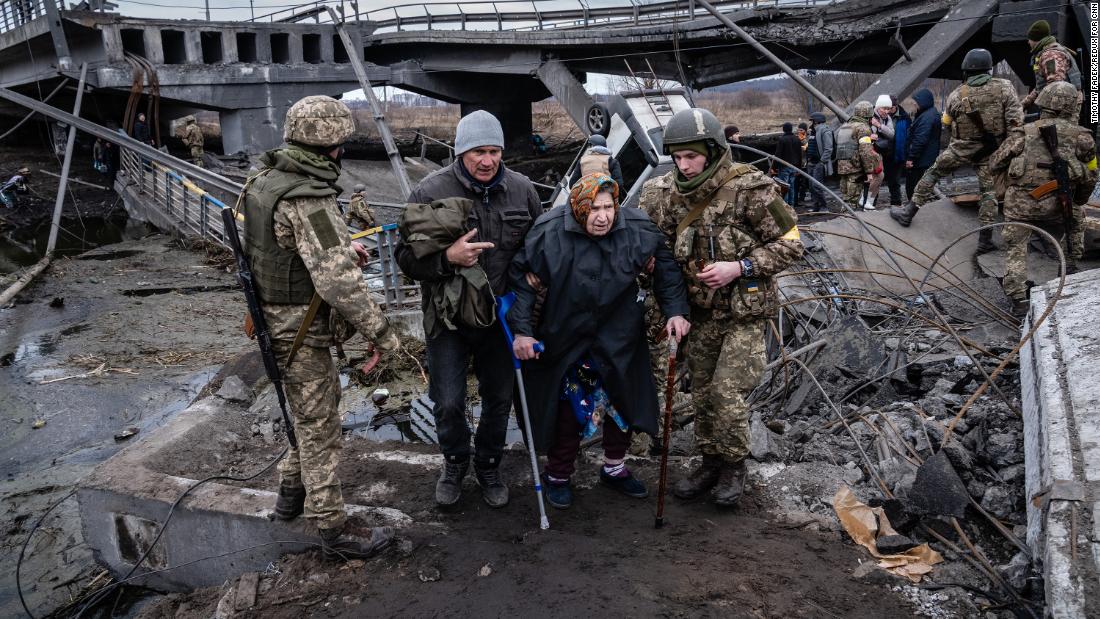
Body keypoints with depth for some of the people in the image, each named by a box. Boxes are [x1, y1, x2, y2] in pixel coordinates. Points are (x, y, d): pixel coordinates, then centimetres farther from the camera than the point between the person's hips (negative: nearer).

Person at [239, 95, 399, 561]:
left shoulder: (264, 180, 3)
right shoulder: (307, 201, -27)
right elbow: (339, 283, -31)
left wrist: (340, 248, 8)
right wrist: (380, 332, -21)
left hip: (273, 316, 9)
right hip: (301, 332, -9)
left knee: (313, 412, 26)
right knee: (320, 429, 3)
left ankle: (291, 490, 42)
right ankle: (333, 530, 16)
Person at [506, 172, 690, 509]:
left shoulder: (636, 228, -16)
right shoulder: (550, 234, -21)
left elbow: (665, 267, -1)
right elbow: (524, 280, -12)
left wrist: (675, 311, -8)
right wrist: (521, 330, -16)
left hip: (620, 337, 3)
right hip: (566, 339, -3)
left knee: (624, 401, 15)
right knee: (569, 410, 3)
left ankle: (615, 468, 38)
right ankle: (558, 475, 26)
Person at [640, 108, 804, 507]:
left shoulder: (750, 189, -17)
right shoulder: (668, 192, -2)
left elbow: (790, 243, -12)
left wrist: (739, 268, -22)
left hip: (745, 313, -5)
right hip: (701, 313, 6)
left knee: (728, 393, -9)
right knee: (702, 393, 14)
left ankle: (734, 465, 16)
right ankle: (712, 462, 33)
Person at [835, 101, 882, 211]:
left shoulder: (843, 127, 18)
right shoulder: (863, 128, -8)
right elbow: (865, 151, -16)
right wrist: (869, 171, -17)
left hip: (842, 167, 8)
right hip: (855, 167, -8)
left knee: (846, 197, 9)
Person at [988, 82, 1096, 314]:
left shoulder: (1025, 133, 8)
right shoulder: (1082, 137, 8)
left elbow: (994, 164, 11)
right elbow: (1089, 178, 14)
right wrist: (1078, 201, 32)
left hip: (1019, 205, 0)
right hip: (1055, 207, 1)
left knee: (1015, 249, 12)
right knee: (1076, 216, 33)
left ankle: (1018, 300, 0)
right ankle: (1071, 264, 34)